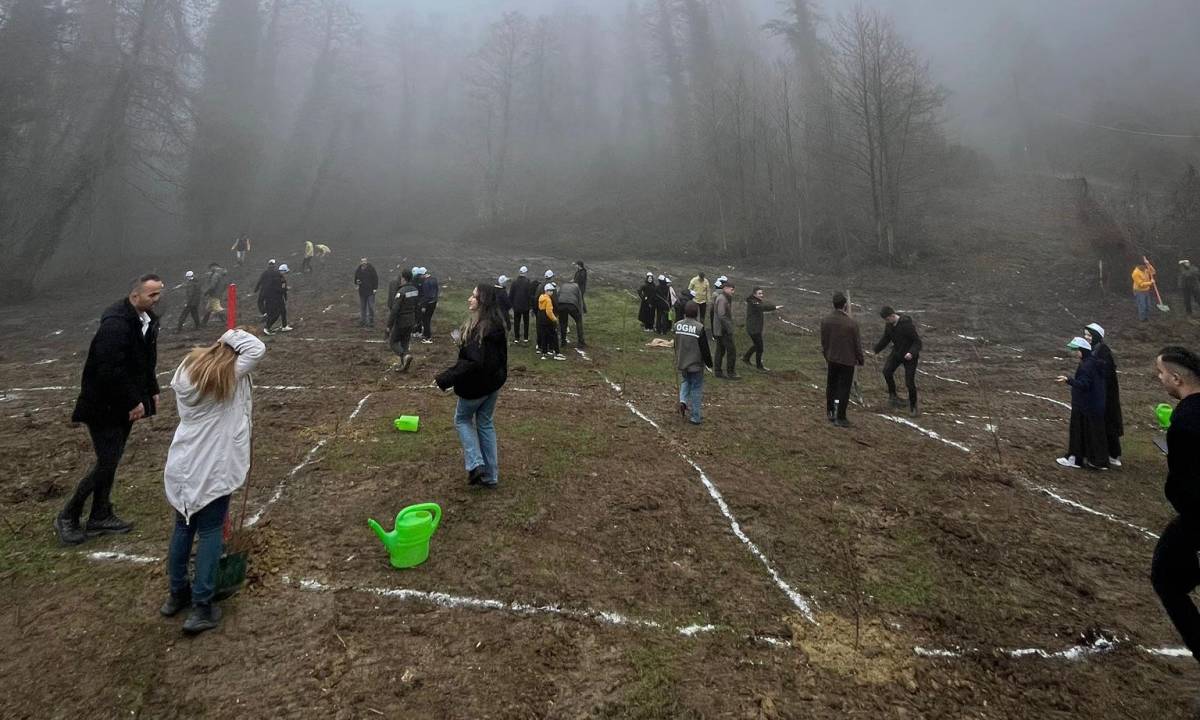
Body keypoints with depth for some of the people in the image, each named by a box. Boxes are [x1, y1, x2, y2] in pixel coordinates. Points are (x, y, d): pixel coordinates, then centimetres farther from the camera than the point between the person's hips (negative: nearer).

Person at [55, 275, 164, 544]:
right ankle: (67, 517, 13)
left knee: (111, 460, 14)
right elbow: (110, 371, -28)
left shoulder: (148, 320, 4)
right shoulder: (116, 324, -24)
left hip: (124, 404, 9)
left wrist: (152, 391, 11)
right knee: (107, 462, -6)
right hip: (104, 406, -8)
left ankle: (100, 517, 25)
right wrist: (133, 402, -21)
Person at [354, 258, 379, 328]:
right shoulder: (357, 270, 4)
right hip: (362, 292, 4)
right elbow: (355, 280, 15)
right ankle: (362, 321, 17)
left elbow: (376, 278, -3)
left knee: (371, 307, 0)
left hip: (370, 291, -3)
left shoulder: (371, 268, -7)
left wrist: (375, 288, -9)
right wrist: (357, 282, -9)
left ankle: (371, 321, 12)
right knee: (362, 307, 9)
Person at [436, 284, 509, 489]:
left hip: (475, 385, -8)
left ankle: (475, 463, 5)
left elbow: (472, 362, -31)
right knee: (485, 424, 17)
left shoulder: (478, 328, -26)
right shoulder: (496, 325, 1)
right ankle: (490, 475, 22)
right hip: (494, 382, 8)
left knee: (462, 419, 16)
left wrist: (446, 378, -27)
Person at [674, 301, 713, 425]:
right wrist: (709, 363, 0)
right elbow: (705, 349, -14)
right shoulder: (699, 327, -20)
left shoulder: (677, 325, -3)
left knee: (685, 381, 28)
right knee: (696, 389, 7)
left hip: (681, 363, 5)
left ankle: (683, 401, 3)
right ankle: (695, 417, 12)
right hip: (696, 364, -4)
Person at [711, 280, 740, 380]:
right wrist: (729, 328, -23)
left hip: (719, 330, 10)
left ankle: (717, 371, 21)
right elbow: (722, 316, -25)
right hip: (723, 329, -10)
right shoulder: (722, 299, -19)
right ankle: (730, 373, 1)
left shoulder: (725, 298, 13)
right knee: (731, 350, -5)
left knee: (720, 350, 14)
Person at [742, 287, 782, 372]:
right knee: (759, 348, -1)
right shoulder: (753, 303, -24)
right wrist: (774, 307, -50)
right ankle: (759, 366, 15)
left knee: (757, 345, 25)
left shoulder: (757, 301, 9)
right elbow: (762, 307, -40)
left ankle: (746, 357, 42)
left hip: (757, 328, 10)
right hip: (753, 329, -10)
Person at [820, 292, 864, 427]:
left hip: (831, 359, 5)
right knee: (844, 389, 4)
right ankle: (840, 417, 10)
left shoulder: (825, 320, -7)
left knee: (831, 386, 18)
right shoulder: (852, 323, -20)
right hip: (847, 360, -4)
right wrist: (860, 359, 5)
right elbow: (857, 344, -10)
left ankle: (830, 412, 30)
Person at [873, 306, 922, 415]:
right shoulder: (889, 325, -4)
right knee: (887, 371, -17)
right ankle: (893, 395, 1)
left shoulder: (907, 325, -25)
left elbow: (917, 341, -22)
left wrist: (912, 353, -37)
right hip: (897, 352, 6)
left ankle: (913, 406, 13)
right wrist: (876, 350, 3)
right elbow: (885, 339, 11)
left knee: (910, 382, -5)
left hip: (909, 355, -6)